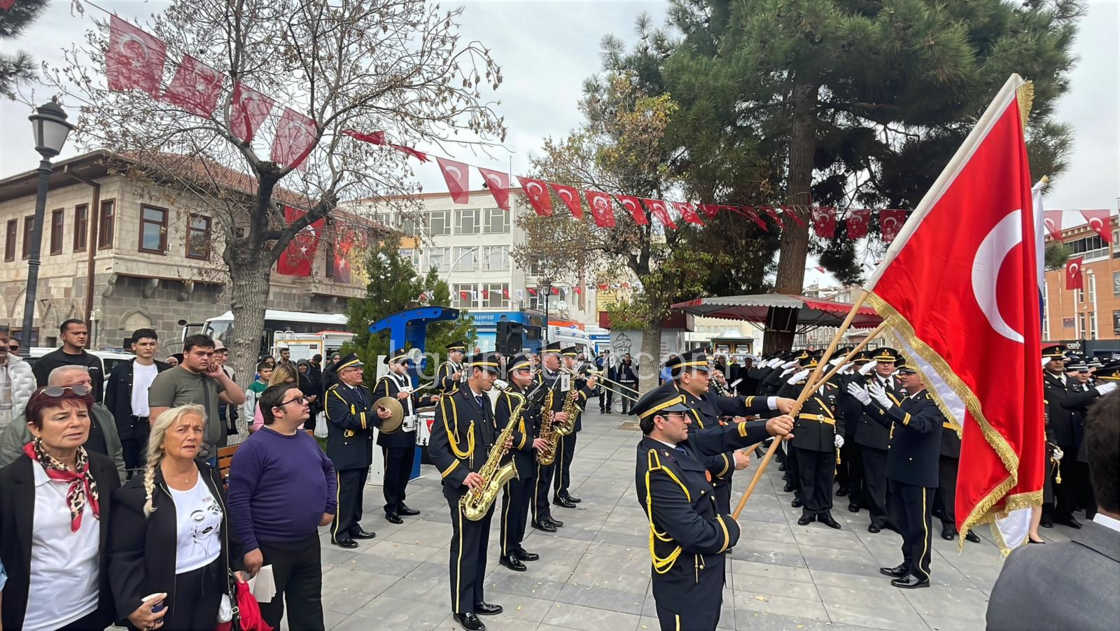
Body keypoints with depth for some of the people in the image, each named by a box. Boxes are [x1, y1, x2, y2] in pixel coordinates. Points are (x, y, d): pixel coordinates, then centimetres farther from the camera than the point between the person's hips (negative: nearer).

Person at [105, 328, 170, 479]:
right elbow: (110, 402, 4)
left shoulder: (165, 371, 6)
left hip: (156, 427, 1)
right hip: (127, 428, -1)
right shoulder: (120, 370, 3)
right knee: (125, 472, 7)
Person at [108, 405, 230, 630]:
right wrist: (131, 606, -22)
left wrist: (234, 569, 11)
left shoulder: (210, 477, 1)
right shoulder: (137, 492, -17)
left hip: (212, 585, 5)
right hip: (167, 596, -5)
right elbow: (123, 556, -15)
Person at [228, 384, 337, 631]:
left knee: (309, 608, 20)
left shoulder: (307, 439, 5)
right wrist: (250, 547, -20)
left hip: (309, 543, 7)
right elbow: (238, 501, -20)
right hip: (270, 548, -7)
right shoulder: (255, 446, -18)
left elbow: (328, 470, 21)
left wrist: (330, 507, 11)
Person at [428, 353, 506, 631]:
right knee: (465, 548, 3)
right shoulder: (451, 402, -16)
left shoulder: (485, 400, 10)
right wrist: (462, 475, -26)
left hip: (485, 485, 8)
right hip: (463, 488, -8)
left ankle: (476, 600, 31)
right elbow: (436, 448, -18)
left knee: (479, 546, 17)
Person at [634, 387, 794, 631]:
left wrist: (766, 427, -17)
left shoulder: (679, 443, -5)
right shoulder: (657, 471, -33)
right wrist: (731, 528, -13)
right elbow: (694, 533, -33)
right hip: (687, 579, -9)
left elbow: (720, 437, -1)